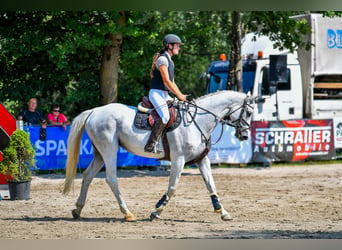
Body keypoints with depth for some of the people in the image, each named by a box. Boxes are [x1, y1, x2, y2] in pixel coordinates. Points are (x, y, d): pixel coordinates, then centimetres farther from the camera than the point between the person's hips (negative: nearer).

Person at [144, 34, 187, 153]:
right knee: (164, 116, -28)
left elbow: (172, 83, 24)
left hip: (165, 95, 10)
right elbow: (166, 81, -15)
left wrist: (181, 95, 12)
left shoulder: (170, 61, 21)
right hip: (156, 93, -10)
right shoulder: (162, 59, -10)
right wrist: (179, 95, -13)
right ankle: (150, 144, -32)